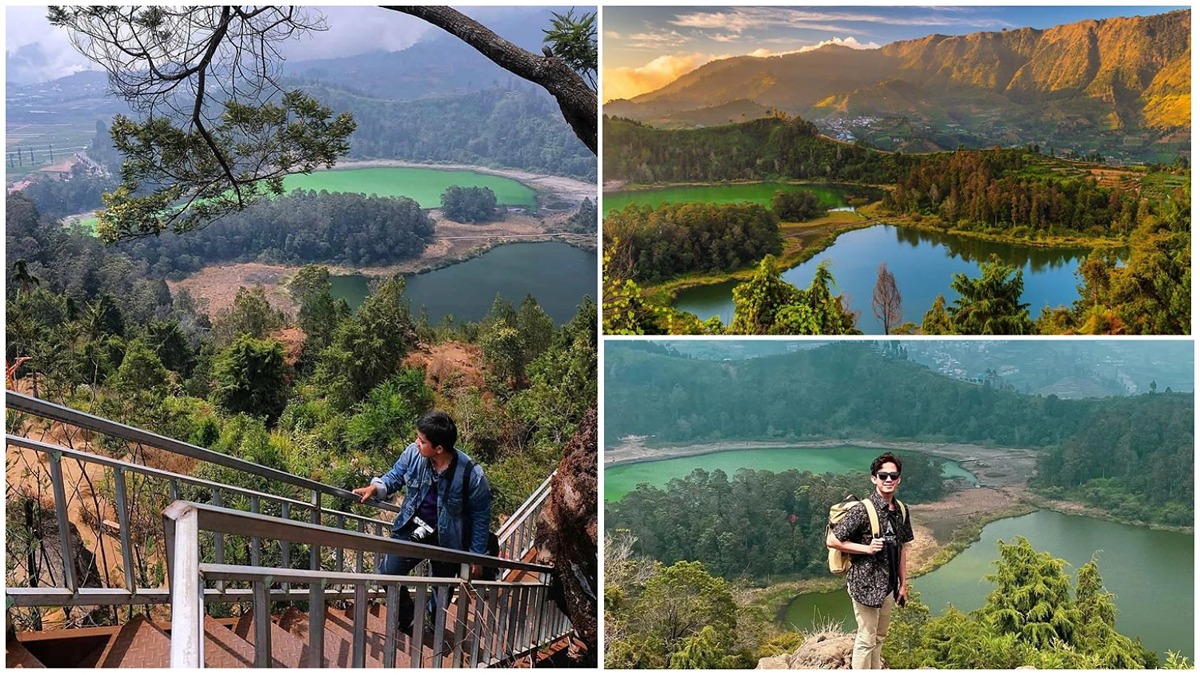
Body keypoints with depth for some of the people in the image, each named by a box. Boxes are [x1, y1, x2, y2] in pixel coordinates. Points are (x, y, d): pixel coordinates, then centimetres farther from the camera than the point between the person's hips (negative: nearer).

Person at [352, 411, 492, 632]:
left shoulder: (471, 474, -30)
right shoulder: (413, 453, -21)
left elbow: (480, 516, -15)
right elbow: (395, 476, 1)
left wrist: (477, 556, -9)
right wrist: (375, 488, -21)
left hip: (447, 539, -3)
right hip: (413, 529, 3)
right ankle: (407, 619, 32)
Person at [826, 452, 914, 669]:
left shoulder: (902, 511, 3)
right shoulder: (862, 510, -18)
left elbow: (902, 549, 12)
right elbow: (832, 540, -16)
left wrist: (903, 584, 12)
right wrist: (866, 548, -20)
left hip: (888, 584, 7)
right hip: (865, 583, -7)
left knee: (879, 636, 19)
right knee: (867, 639, 2)